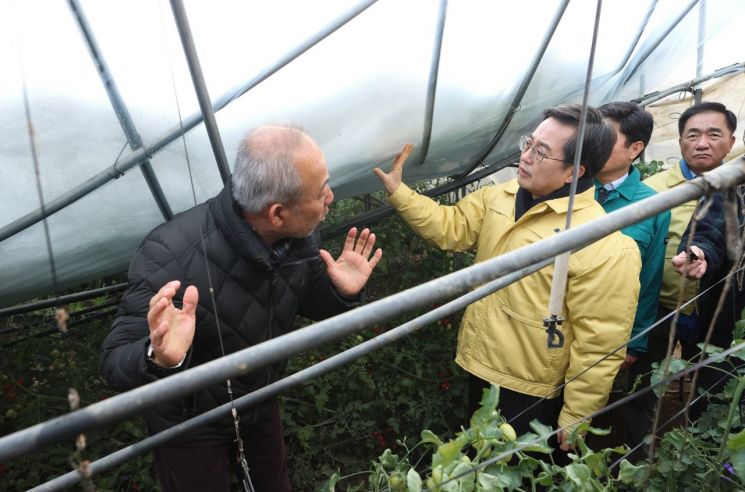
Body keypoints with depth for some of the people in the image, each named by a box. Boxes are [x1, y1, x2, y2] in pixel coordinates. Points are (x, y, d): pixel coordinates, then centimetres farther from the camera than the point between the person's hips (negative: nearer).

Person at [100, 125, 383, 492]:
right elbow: (115, 363, -31)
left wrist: (341, 293, -21)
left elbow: (308, 303, -1)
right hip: (191, 423, -5)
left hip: (262, 401, 5)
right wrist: (159, 359, -53)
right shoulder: (172, 256, -38)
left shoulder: (298, 236, -19)